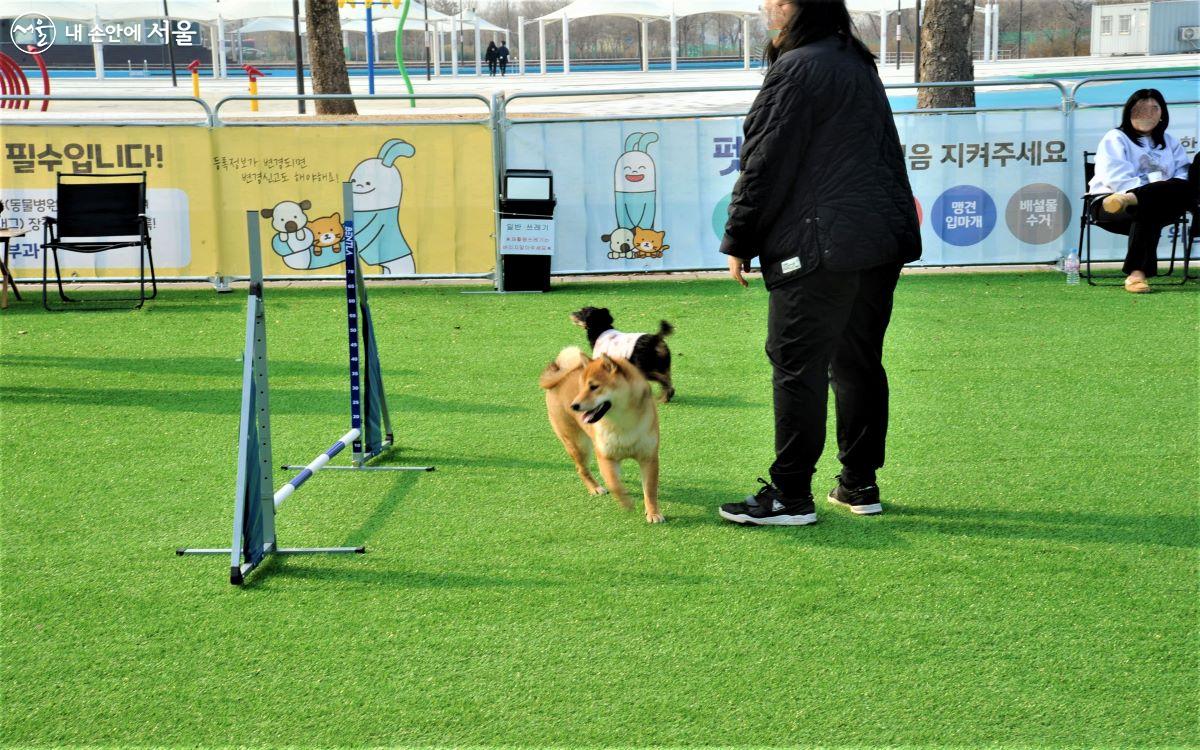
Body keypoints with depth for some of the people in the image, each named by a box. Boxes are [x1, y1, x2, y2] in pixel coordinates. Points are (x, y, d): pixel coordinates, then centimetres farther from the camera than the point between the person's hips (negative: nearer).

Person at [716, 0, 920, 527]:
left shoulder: (796, 69, -10)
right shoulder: (859, 64, 17)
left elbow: (766, 166, -12)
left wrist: (738, 241, -3)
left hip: (820, 246, -9)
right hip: (883, 238, 9)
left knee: (797, 366, -3)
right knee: (859, 362, 14)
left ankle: (791, 496, 0)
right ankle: (860, 484, 21)